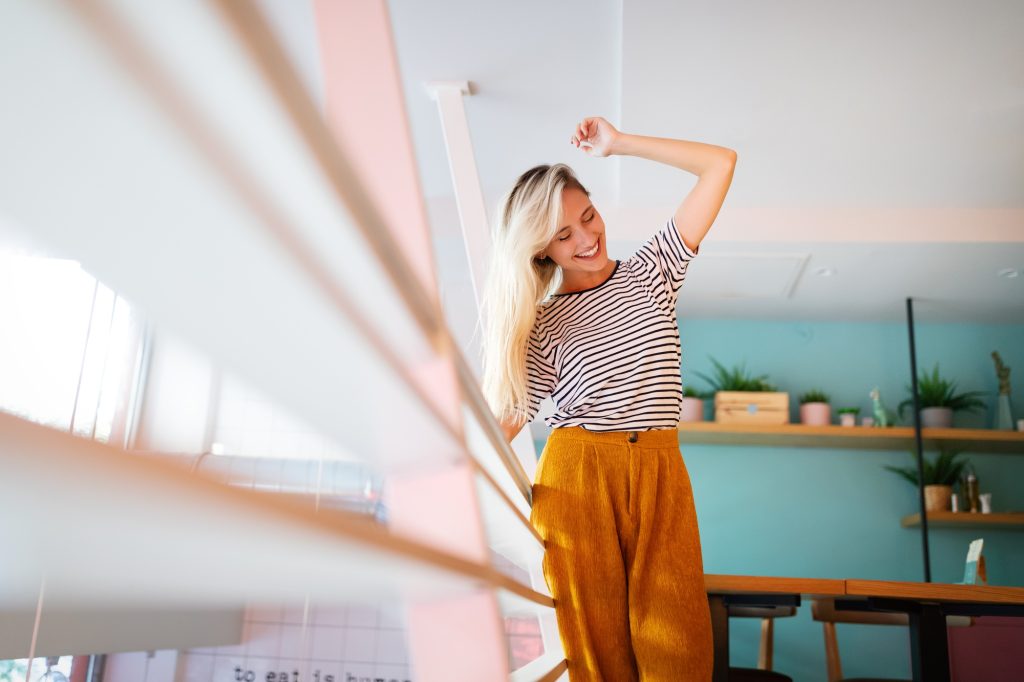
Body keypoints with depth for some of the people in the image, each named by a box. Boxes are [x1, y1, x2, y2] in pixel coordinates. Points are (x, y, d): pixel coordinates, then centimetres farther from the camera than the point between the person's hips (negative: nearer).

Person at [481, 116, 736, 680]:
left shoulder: (651, 269, 11)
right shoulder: (543, 324, 8)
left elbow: (720, 163, 6)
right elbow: (505, 417, 5)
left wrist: (616, 143, 4)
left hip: (660, 472, 1)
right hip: (575, 474, 0)